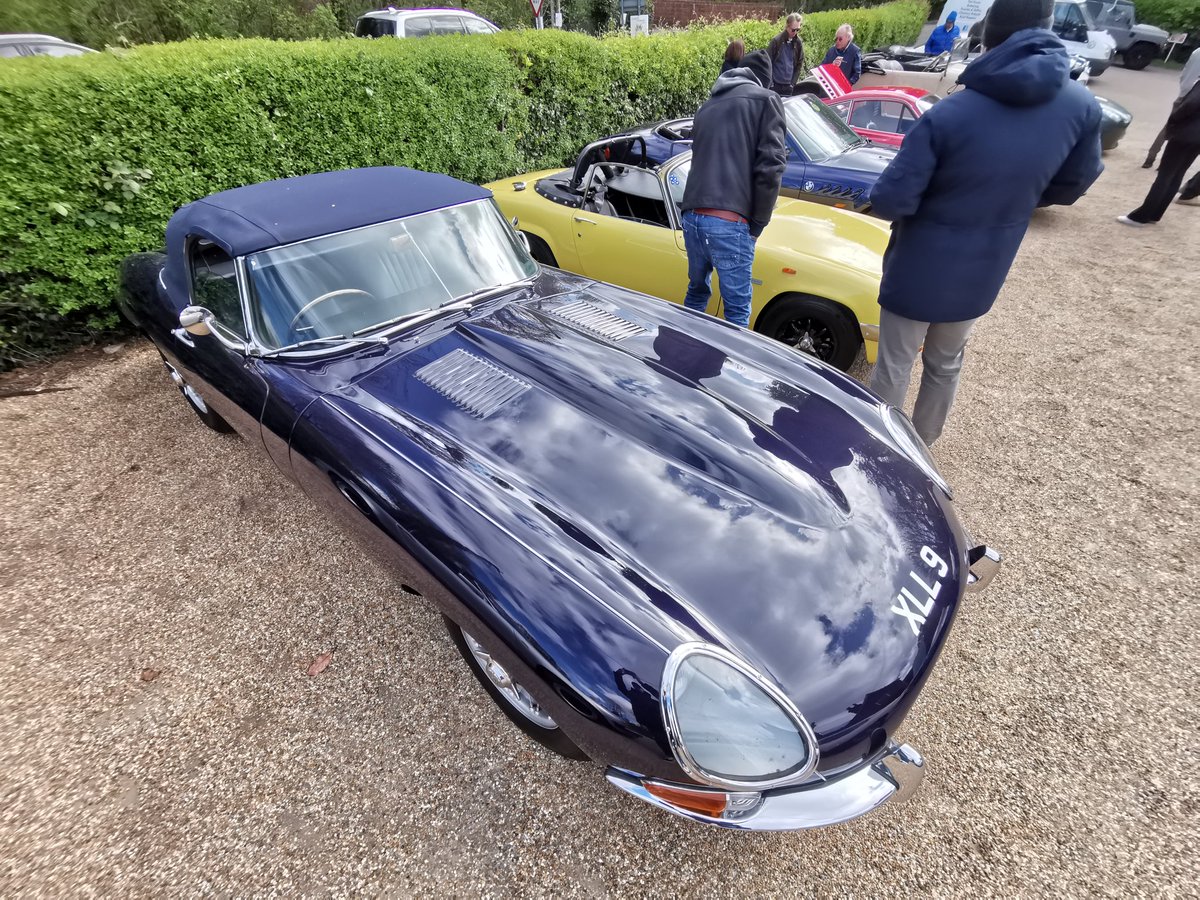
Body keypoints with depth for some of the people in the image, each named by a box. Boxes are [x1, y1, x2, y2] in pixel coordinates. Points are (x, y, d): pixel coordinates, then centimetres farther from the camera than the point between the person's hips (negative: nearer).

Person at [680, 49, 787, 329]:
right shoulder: (766, 101, 5)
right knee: (737, 309, 2)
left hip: (691, 217, 6)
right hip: (729, 223, -6)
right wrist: (758, 223, 1)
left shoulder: (707, 106, 24)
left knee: (697, 291, 24)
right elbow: (770, 165, -6)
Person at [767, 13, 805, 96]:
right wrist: (770, 82, -9)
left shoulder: (798, 43, 5)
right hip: (775, 84, -4)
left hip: (788, 86, 4)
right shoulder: (776, 40, -7)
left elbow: (799, 64, 11)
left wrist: (793, 83, 2)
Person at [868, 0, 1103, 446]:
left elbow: (890, 201, -22)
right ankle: (922, 443, 42)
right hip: (983, 273, 5)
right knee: (946, 366, 24)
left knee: (893, 368, 9)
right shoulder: (1083, 107, -6)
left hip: (918, 270, -5)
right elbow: (1070, 187, 7)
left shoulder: (946, 115, -22)